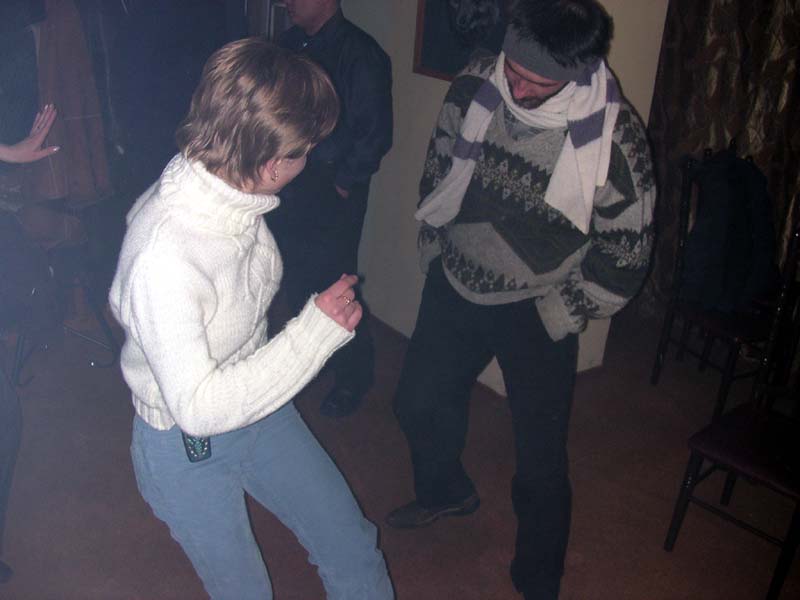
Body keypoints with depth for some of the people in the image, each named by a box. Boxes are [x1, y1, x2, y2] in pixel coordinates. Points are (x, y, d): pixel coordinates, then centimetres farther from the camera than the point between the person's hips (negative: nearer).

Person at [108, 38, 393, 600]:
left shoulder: (232, 192, -14)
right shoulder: (165, 252, -37)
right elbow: (197, 407, -36)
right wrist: (317, 330, -34)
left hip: (258, 405, 7)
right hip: (189, 447, -6)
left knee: (353, 549, 17)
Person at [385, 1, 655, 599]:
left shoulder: (614, 137, -24)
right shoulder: (476, 83, -13)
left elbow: (625, 258, -13)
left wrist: (557, 316, -8)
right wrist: (433, 247, 10)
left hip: (536, 312, -4)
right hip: (455, 284, 5)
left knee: (540, 461, 2)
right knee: (418, 401, 20)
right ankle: (446, 491, 53)